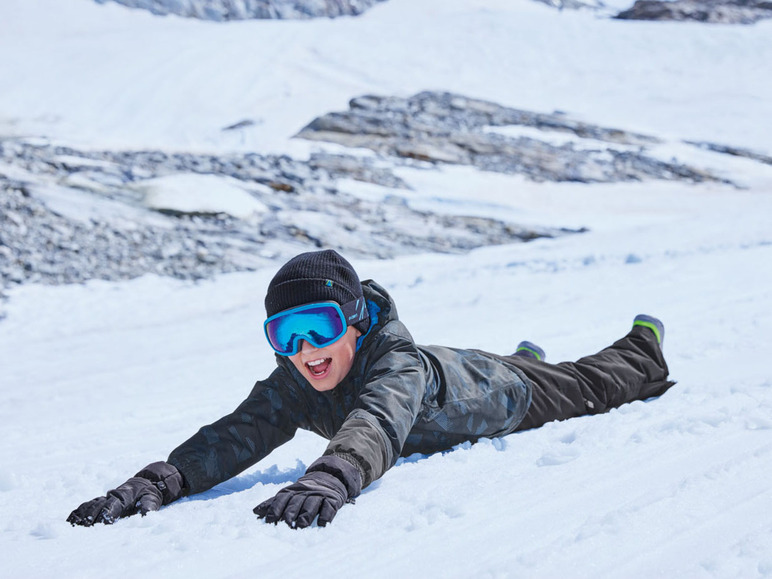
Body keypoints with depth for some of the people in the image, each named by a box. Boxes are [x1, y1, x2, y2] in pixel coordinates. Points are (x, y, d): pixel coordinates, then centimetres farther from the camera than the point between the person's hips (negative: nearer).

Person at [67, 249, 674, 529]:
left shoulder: (399, 366, -51)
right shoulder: (291, 387, -34)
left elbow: (376, 425, -72)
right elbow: (236, 436, -47)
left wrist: (327, 481, -93)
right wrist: (160, 480, -66)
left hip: (506, 393, -5)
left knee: (589, 384, 26)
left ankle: (644, 347, 58)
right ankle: (526, 353, 74)